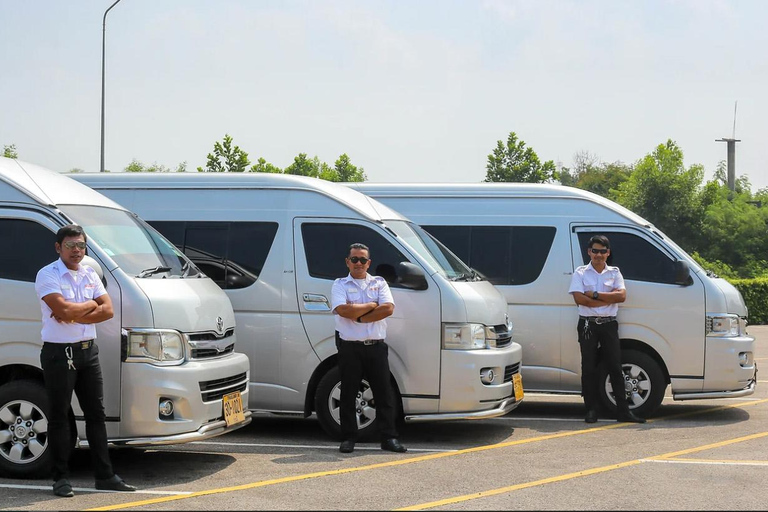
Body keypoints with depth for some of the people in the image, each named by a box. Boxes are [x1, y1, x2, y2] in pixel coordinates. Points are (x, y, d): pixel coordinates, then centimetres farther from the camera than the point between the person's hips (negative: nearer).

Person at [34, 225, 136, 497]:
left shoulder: (91, 275, 11)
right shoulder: (47, 275, -9)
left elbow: (107, 310, 1)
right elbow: (63, 309, -23)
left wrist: (73, 315, -12)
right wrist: (90, 305, -6)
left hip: (88, 351, 6)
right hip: (58, 353, -6)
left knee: (96, 413, 9)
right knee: (59, 416, 0)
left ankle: (105, 475, 14)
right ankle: (61, 478, 6)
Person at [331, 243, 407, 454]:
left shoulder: (379, 284, 11)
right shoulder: (340, 285, 5)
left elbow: (388, 309, -6)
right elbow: (344, 310, -14)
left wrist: (358, 316, -10)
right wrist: (371, 306, -6)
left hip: (376, 347, 2)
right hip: (350, 348, -2)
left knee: (384, 394, 2)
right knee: (348, 395, 3)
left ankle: (389, 438, 7)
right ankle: (348, 439, 11)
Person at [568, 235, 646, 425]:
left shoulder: (614, 273, 10)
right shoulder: (581, 273, 4)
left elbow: (622, 296, -6)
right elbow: (579, 298, -11)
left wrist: (595, 295, -11)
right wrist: (608, 298, -10)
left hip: (608, 325, 1)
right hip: (588, 325, -1)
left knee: (615, 368, 0)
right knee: (589, 368, 1)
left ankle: (623, 411, 2)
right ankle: (591, 410, 7)